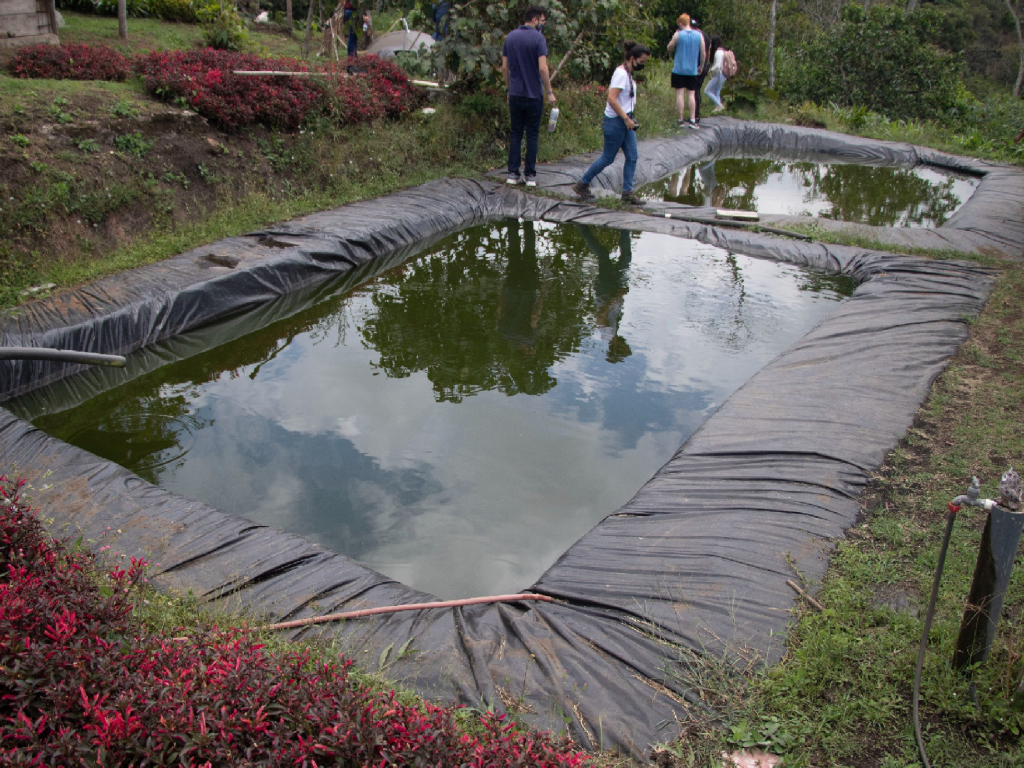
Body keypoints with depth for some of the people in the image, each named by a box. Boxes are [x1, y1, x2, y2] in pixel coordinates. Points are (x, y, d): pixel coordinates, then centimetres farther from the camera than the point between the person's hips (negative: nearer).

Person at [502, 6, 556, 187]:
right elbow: (542, 68, -16)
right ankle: (530, 175, 6)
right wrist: (549, 92, -8)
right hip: (533, 95, -4)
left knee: (516, 134, 9)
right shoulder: (538, 38, -10)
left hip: (515, 94, 4)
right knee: (532, 135, 4)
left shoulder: (510, 37, 6)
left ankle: (513, 174, 7)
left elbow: (504, 67, 7)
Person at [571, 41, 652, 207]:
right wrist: (626, 119, -23)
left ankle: (627, 193, 10)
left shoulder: (627, 73, 11)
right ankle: (582, 185, 16)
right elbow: (611, 99, -26)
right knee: (608, 158, 1)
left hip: (625, 120, 10)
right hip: (615, 121, -9)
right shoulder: (621, 74, -18)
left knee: (632, 157, 5)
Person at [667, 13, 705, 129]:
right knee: (691, 94, 6)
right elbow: (703, 54, 4)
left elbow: (669, 48, 4)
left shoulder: (678, 35, -7)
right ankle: (692, 120, 1)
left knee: (680, 94, 2)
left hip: (679, 69, -2)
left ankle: (681, 120, 1)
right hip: (693, 70, 2)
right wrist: (701, 66, 17)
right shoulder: (699, 35, 1)